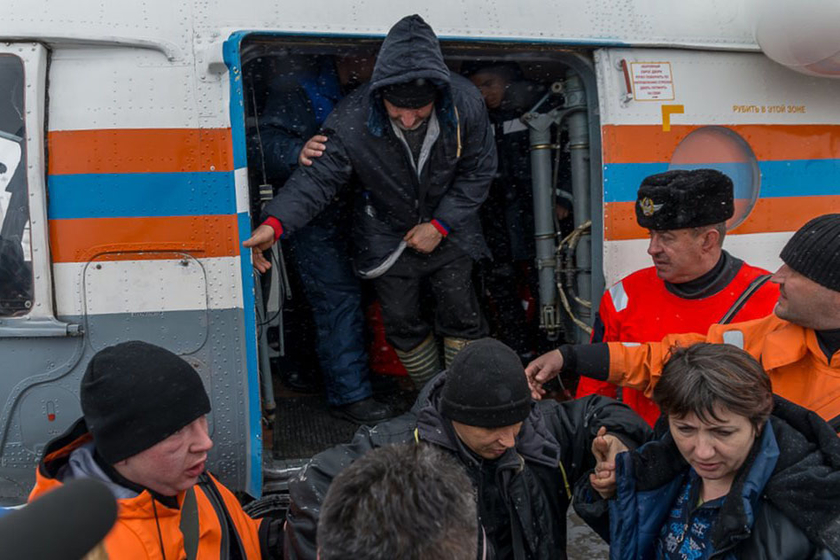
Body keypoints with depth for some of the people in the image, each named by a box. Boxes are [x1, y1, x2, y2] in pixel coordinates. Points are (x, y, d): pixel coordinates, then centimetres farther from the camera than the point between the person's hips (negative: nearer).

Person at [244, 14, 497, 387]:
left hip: (448, 228, 1)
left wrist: (440, 225, -16)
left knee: (460, 312, 6)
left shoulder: (465, 104, -24)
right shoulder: (351, 119, -30)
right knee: (401, 319, 9)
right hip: (386, 234, 0)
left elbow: (478, 171, -11)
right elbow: (318, 178, -25)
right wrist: (275, 223, -42)